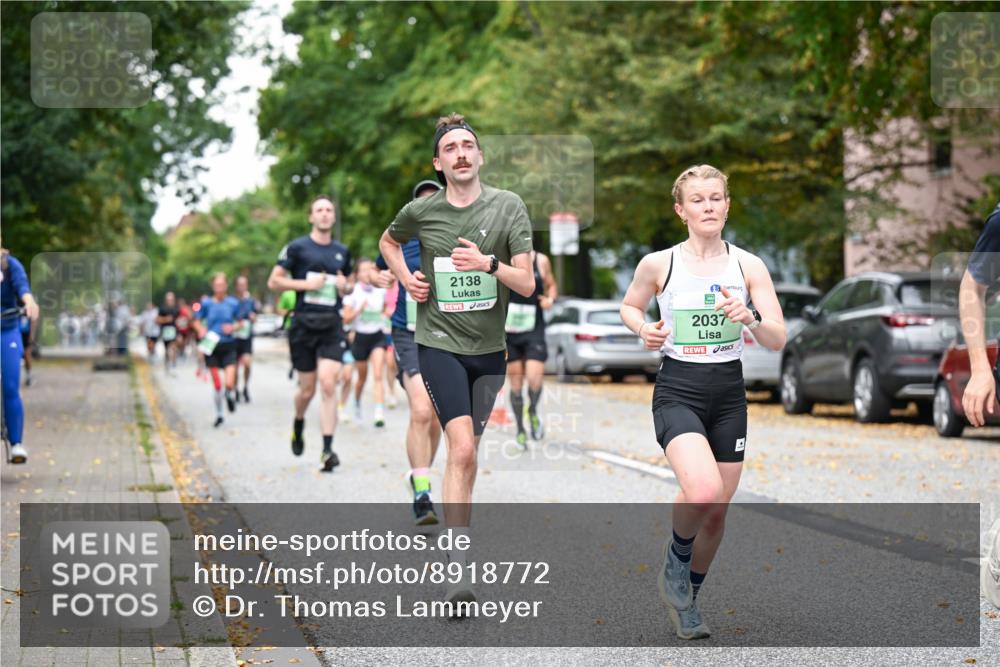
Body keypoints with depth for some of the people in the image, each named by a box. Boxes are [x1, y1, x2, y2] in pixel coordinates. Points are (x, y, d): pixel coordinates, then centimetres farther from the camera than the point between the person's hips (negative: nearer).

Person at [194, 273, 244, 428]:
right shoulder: (206, 303, -1)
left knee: (229, 384, -14)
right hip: (212, 346, 0)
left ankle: (230, 396, 22)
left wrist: (233, 327, -9)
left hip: (228, 346, 0)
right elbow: (197, 322, 8)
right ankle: (219, 414, 21)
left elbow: (240, 322, 12)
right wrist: (201, 330, -12)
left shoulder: (233, 303, -1)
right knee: (217, 385, 1)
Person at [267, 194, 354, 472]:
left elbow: (349, 284, 27)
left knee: (328, 385, -12)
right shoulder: (297, 248, 1)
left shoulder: (342, 252, 13)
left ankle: (327, 449, -13)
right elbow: (274, 282, -1)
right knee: (308, 390, 4)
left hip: (332, 325, 2)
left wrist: (346, 287, 3)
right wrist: (306, 284, -12)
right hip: (304, 324, -2)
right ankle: (298, 424, 38)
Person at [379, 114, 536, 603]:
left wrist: (489, 264, -23)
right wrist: (406, 278, 5)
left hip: (491, 347, 2)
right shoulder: (420, 211, -1)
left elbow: (527, 284, -6)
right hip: (440, 343, -2)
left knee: (470, 454, 12)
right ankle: (460, 571, -19)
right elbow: (388, 241, 23)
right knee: (462, 449, -17)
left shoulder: (509, 206, -2)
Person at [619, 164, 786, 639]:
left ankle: (688, 601, 32)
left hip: (728, 393, 3)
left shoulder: (748, 265, 0)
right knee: (703, 492, -27)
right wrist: (644, 329, -6)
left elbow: (777, 340, -4)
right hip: (678, 390, -3)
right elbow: (629, 306, 15)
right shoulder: (658, 264, -4)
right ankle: (676, 560, 5)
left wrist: (747, 318, -23)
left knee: (717, 511, 9)